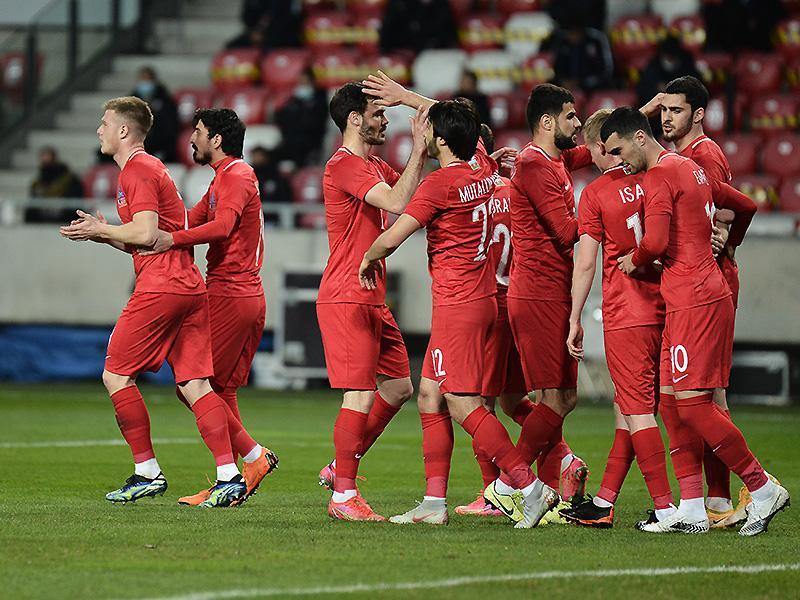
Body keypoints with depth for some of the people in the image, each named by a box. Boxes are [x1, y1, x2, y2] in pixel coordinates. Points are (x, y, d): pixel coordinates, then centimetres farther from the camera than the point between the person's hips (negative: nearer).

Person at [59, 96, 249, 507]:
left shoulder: (137, 171, -7)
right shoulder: (149, 168, 25)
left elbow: (146, 233, -18)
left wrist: (99, 230, -4)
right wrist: (104, 233, 17)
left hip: (160, 289, -9)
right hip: (189, 288, 9)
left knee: (116, 375, -1)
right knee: (194, 384, 3)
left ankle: (147, 473, -1)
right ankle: (229, 477, -8)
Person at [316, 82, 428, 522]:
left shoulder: (373, 167, 18)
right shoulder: (344, 165, -14)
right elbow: (397, 203, -24)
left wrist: (422, 149, 9)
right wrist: (418, 148, -19)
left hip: (372, 300, 10)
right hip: (347, 300, -10)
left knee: (398, 386, 13)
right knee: (361, 395, -11)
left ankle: (341, 468, 23)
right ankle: (343, 495, -7)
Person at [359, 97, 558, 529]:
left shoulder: (440, 183, -16)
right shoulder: (483, 167, 9)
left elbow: (391, 238, -16)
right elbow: (454, 120, 29)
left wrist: (369, 258, 5)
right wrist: (404, 96, 34)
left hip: (457, 305, -9)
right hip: (481, 298, 9)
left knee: (463, 405, -9)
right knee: (430, 397, 11)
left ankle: (531, 488, -12)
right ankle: (434, 502, 10)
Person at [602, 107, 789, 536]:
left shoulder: (659, 175, -11)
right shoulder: (691, 169, 18)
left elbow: (655, 242, -22)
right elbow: (745, 206, 29)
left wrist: (634, 260, -1)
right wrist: (726, 246, 42)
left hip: (694, 302, -10)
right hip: (696, 299, 10)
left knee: (693, 403, -10)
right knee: (670, 402, 7)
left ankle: (762, 488, -4)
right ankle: (691, 510, 5)